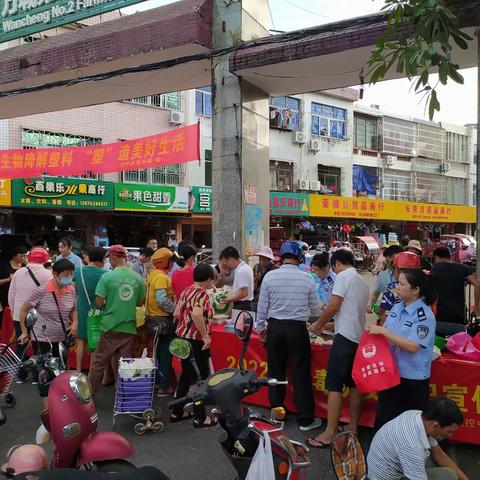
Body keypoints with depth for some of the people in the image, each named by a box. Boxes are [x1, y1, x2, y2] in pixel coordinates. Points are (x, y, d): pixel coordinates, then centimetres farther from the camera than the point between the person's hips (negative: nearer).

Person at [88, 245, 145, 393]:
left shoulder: (107, 277, -12)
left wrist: (108, 304, 9)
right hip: (129, 327, 3)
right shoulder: (138, 278, -2)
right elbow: (140, 302, 7)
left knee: (99, 361, 11)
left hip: (110, 326, -3)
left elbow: (98, 302, -11)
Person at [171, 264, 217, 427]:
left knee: (186, 375, 20)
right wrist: (205, 336, -27)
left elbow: (176, 314, 14)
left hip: (182, 337, 8)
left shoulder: (186, 292, 8)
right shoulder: (202, 294, -17)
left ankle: (177, 412, 28)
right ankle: (200, 418, 11)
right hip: (196, 341, -8)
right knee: (202, 378, 4)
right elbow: (196, 314, -35)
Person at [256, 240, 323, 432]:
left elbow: (262, 306, 1)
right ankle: (305, 419, 14)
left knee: (276, 372, 14)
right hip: (298, 330, -1)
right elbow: (315, 310, 4)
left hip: (275, 328, 2)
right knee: (301, 374, 6)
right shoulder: (307, 278, -6)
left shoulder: (269, 276, -5)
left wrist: (261, 327, 15)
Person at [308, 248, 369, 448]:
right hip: (360, 336, 9)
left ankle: (329, 434, -5)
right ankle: (353, 428, 19)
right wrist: (327, 323, 28)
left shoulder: (344, 276, -7)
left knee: (334, 385, -6)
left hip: (346, 336, -9)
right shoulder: (362, 282, 18)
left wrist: (318, 324, 2)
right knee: (354, 384, 12)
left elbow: (334, 306, -13)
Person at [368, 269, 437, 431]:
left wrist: (383, 331, -26)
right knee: (384, 418, 17)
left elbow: (412, 346, -26)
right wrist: (375, 330, -8)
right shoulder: (397, 307, 1)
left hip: (413, 378, -6)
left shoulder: (424, 316, -19)